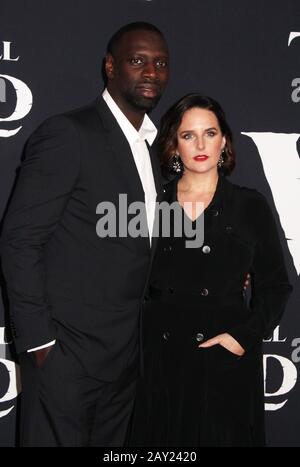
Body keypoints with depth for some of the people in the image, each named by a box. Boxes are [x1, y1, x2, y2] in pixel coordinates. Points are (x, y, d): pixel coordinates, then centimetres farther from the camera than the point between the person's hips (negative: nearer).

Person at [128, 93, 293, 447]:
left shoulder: (250, 206, 1)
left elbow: (274, 286, 2)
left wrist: (245, 336, -11)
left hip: (226, 357, -1)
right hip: (160, 355, 2)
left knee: (223, 435, 9)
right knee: (160, 437, 11)